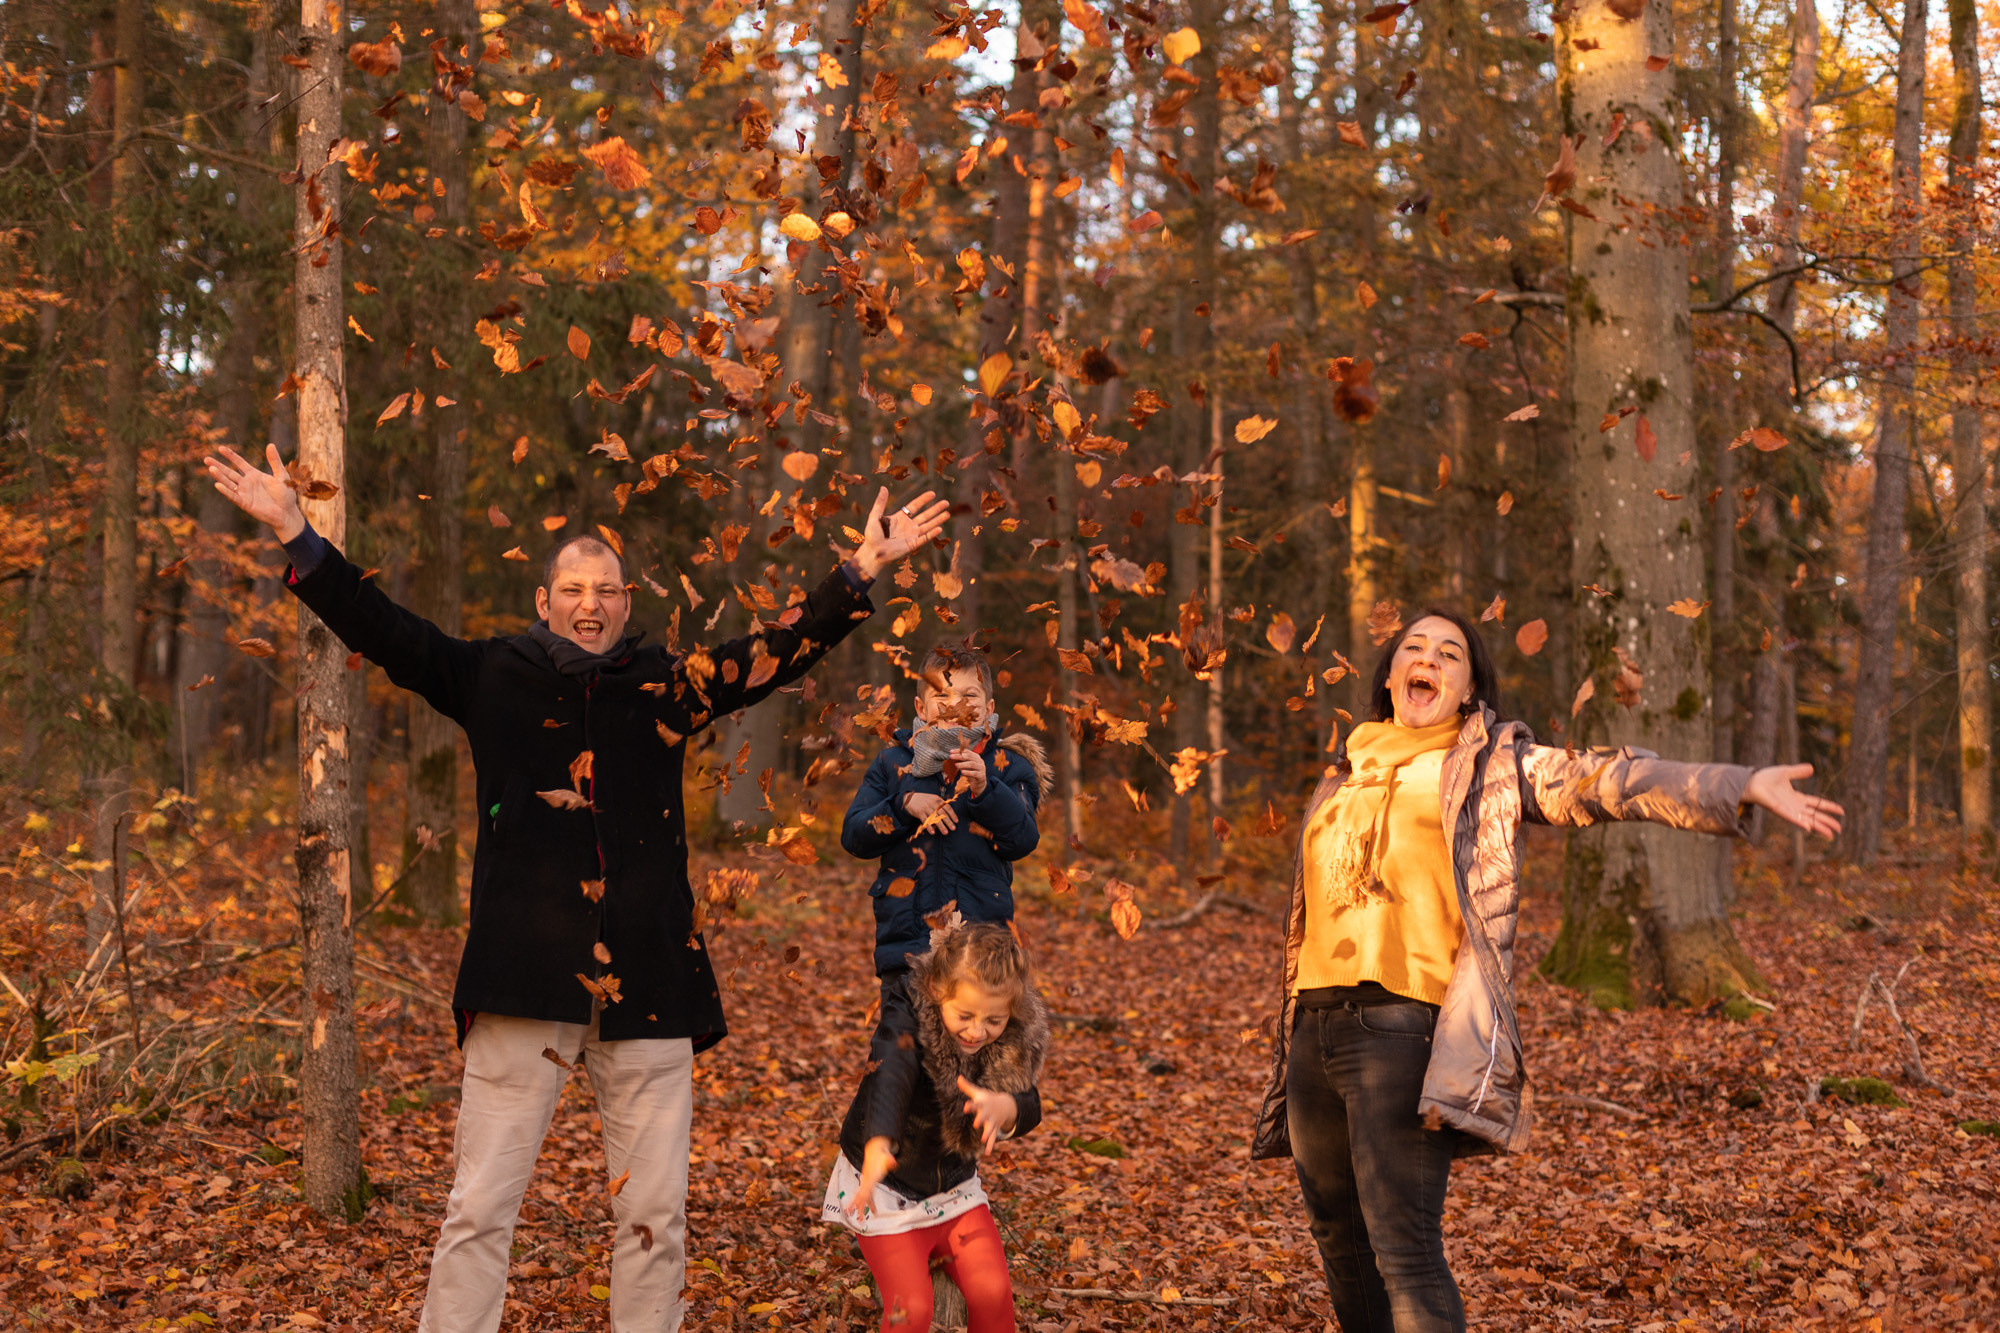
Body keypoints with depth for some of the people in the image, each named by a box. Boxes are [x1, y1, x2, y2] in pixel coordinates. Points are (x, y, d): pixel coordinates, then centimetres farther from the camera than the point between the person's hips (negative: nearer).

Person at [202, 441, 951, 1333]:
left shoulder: (665, 687, 11)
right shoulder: (494, 677, 7)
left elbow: (783, 649, 15)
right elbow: (381, 630, 4)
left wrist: (863, 567, 11)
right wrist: (296, 536, -3)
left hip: (649, 985, 2)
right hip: (524, 986, -2)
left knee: (655, 1215, 7)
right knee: (479, 1208, -1)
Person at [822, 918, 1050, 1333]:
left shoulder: (1016, 1039, -13)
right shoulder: (907, 1015, -27)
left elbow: (1029, 1111, -18)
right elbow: (890, 1075, -44)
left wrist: (1003, 1108, -45)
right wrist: (877, 1147, -65)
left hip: (954, 1186, 4)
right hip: (887, 1191, -4)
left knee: (993, 1291, -15)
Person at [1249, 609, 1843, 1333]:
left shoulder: (1491, 762, 5)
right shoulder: (1344, 775, 20)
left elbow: (1602, 781, -10)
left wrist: (1740, 784, -24)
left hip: (1406, 1027, -6)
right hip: (1315, 1025, 6)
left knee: (1403, 1248, -13)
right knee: (1338, 1236, 15)